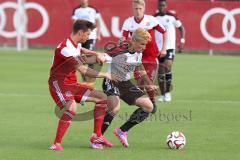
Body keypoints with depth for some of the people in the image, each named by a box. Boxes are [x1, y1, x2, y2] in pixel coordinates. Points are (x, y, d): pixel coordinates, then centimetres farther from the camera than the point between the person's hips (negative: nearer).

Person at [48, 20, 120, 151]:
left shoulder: (76, 44, 8)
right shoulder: (66, 48, -23)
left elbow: (81, 50, 34)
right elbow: (83, 70, -26)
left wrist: (96, 54, 13)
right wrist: (105, 75, -19)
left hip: (72, 84, 10)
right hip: (59, 84, -10)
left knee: (102, 98, 7)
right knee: (71, 108, -36)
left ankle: (96, 136, 11)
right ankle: (56, 144, -30)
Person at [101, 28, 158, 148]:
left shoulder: (139, 53, 0)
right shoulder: (120, 52, -24)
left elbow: (139, 67, 18)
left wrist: (149, 84, 17)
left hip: (126, 84, 8)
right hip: (112, 82, -8)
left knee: (149, 106, -2)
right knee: (115, 108, -33)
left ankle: (122, 131, 9)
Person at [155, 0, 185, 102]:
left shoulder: (172, 16, -2)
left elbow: (181, 28, 7)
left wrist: (182, 41, -4)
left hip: (170, 47, -3)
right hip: (158, 48, 3)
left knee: (167, 68, -18)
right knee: (160, 73, 4)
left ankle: (168, 92, -3)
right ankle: (162, 95, 15)